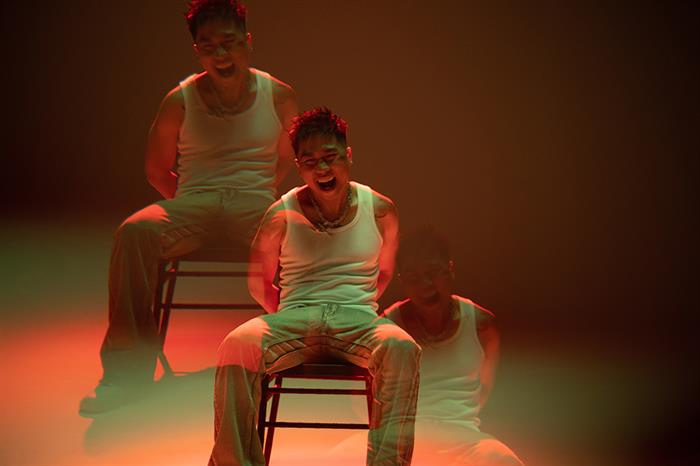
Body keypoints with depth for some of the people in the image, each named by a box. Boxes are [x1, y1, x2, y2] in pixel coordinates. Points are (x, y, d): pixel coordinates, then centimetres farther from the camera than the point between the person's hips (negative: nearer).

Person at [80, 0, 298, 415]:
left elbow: (289, 157, 21)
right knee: (136, 231, -32)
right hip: (192, 203, 1)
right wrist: (189, 204, 5)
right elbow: (157, 168, 15)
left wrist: (264, 191, 7)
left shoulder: (279, 97, 6)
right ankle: (129, 371, -28)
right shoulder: (180, 101, 4)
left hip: (256, 202, 0)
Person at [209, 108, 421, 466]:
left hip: (357, 318, 0)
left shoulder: (380, 211, 7)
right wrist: (285, 317, 7)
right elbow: (259, 281, 15)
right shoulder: (281, 216, 4)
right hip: (294, 318, 0)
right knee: (237, 346, -31)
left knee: (401, 348, -34)